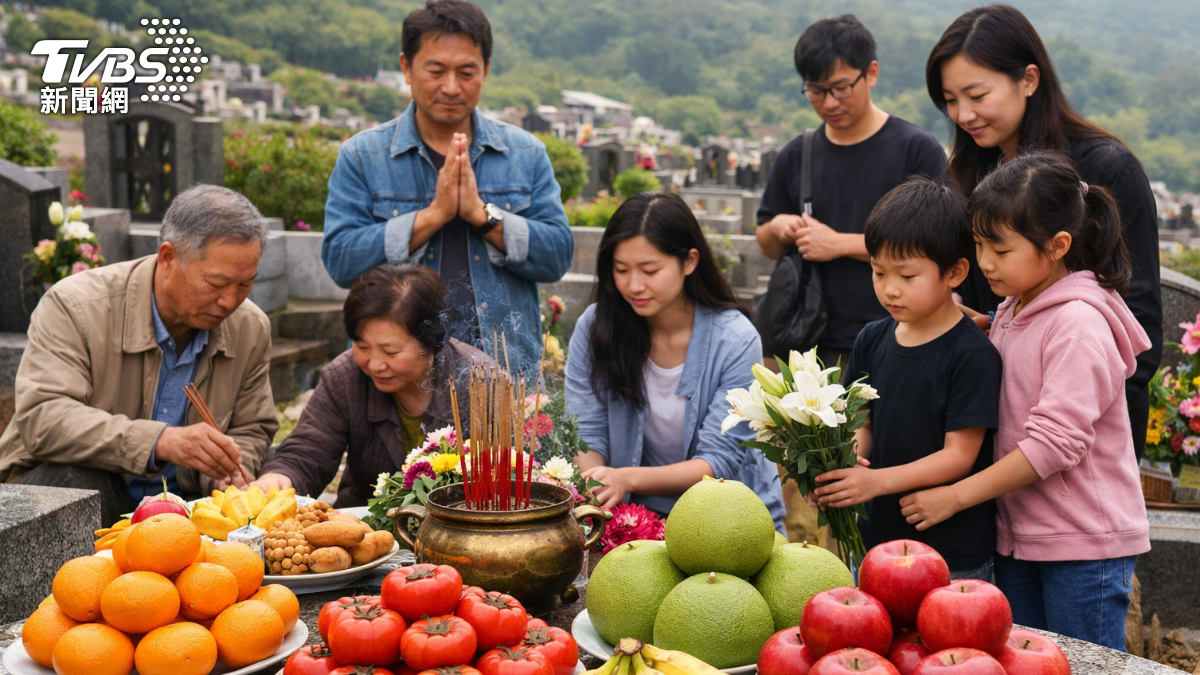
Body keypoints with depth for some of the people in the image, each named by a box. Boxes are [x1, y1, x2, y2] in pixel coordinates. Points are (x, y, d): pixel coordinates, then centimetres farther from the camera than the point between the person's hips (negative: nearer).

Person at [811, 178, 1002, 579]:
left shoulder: (972, 354, -12)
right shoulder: (873, 340, 7)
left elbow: (959, 455, -14)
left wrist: (877, 480, -23)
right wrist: (841, 469, -9)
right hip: (877, 537, 5)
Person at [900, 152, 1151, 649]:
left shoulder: (1080, 324, -17)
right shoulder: (1010, 312, 9)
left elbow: (1056, 442, -22)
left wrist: (955, 497, -19)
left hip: (1084, 546, -8)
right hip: (1017, 535, 8)